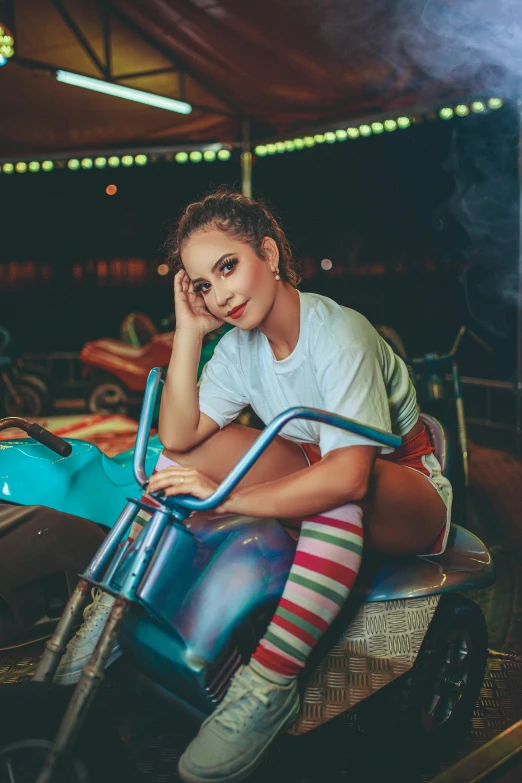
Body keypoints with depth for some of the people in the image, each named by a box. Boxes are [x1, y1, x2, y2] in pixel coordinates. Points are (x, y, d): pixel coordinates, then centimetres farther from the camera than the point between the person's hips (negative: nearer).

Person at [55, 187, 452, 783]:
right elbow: (178, 438, -15)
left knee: (337, 492, -40)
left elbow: (349, 474, -37)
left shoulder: (340, 335, -26)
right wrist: (188, 331, -18)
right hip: (313, 487, 6)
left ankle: (271, 681, -33)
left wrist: (227, 497, -37)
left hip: (406, 494, -6)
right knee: (205, 441, -12)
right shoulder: (241, 345, -4)